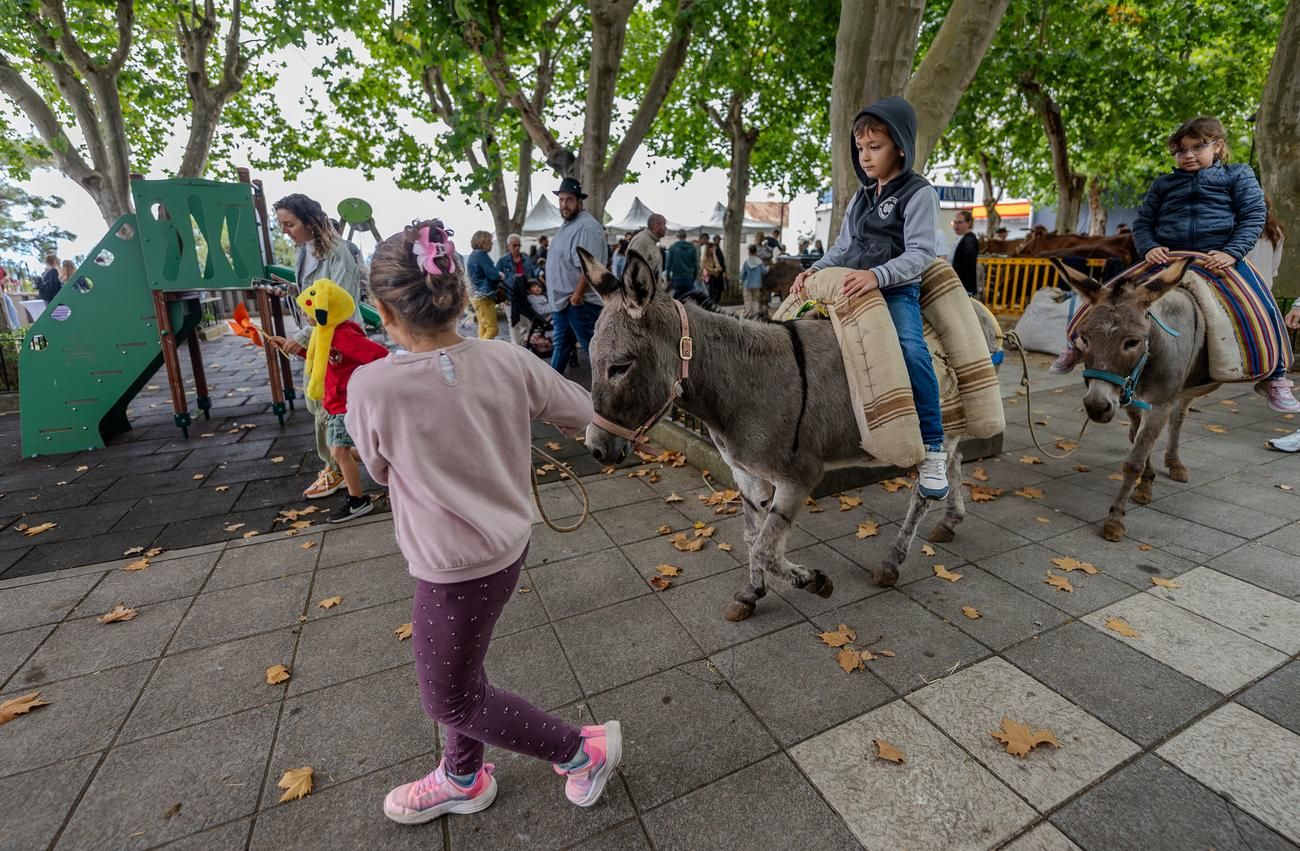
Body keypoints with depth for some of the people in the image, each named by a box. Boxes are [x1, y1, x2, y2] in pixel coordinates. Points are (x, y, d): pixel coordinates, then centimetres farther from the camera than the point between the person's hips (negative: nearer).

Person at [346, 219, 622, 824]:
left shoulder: (372, 386, -23)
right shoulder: (511, 363, -13)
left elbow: (379, 471, -5)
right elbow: (580, 413, 1)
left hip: (454, 569, -6)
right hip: (507, 544, 6)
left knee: (449, 698, 20)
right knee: (458, 671, 28)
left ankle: (585, 748, 31)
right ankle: (462, 779, 51)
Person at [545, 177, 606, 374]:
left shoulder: (587, 226, -18)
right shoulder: (567, 224, 16)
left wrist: (577, 295, -24)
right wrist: (565, 296, 21)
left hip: (579, 302, -10)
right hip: (563, 300, 10)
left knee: (593, 346, -2)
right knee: (560, 344, 20)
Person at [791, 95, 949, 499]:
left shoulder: (918, 194, -3)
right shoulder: (861, 197, 18)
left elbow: (920, 254, -15)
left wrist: (877, 275, -32)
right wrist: (815, 270, -1)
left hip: (896, 290, -7)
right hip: (849, 290, 8)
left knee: (911, 349, -32)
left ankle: (932, 449, -22)